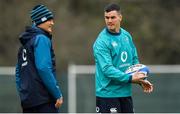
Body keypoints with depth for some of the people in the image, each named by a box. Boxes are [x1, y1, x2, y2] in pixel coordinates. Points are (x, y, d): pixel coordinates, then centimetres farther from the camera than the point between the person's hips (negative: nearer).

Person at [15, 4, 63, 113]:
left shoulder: (25, 42, 18)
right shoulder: (41, 39, -9)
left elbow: (18, 72, 21)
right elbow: (44, 69, -19)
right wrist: (58, 94, -15)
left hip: (27, 100, 9)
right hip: (44, 100, -9)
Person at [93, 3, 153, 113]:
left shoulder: (127, 36, 8)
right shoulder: (102, 42, -15)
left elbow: (135, 60, 16)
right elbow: (107, 69, -22)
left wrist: (141, 80, 3)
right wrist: (130, 78, -27)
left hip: (126, 92, 7)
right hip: (108, 94, -7)